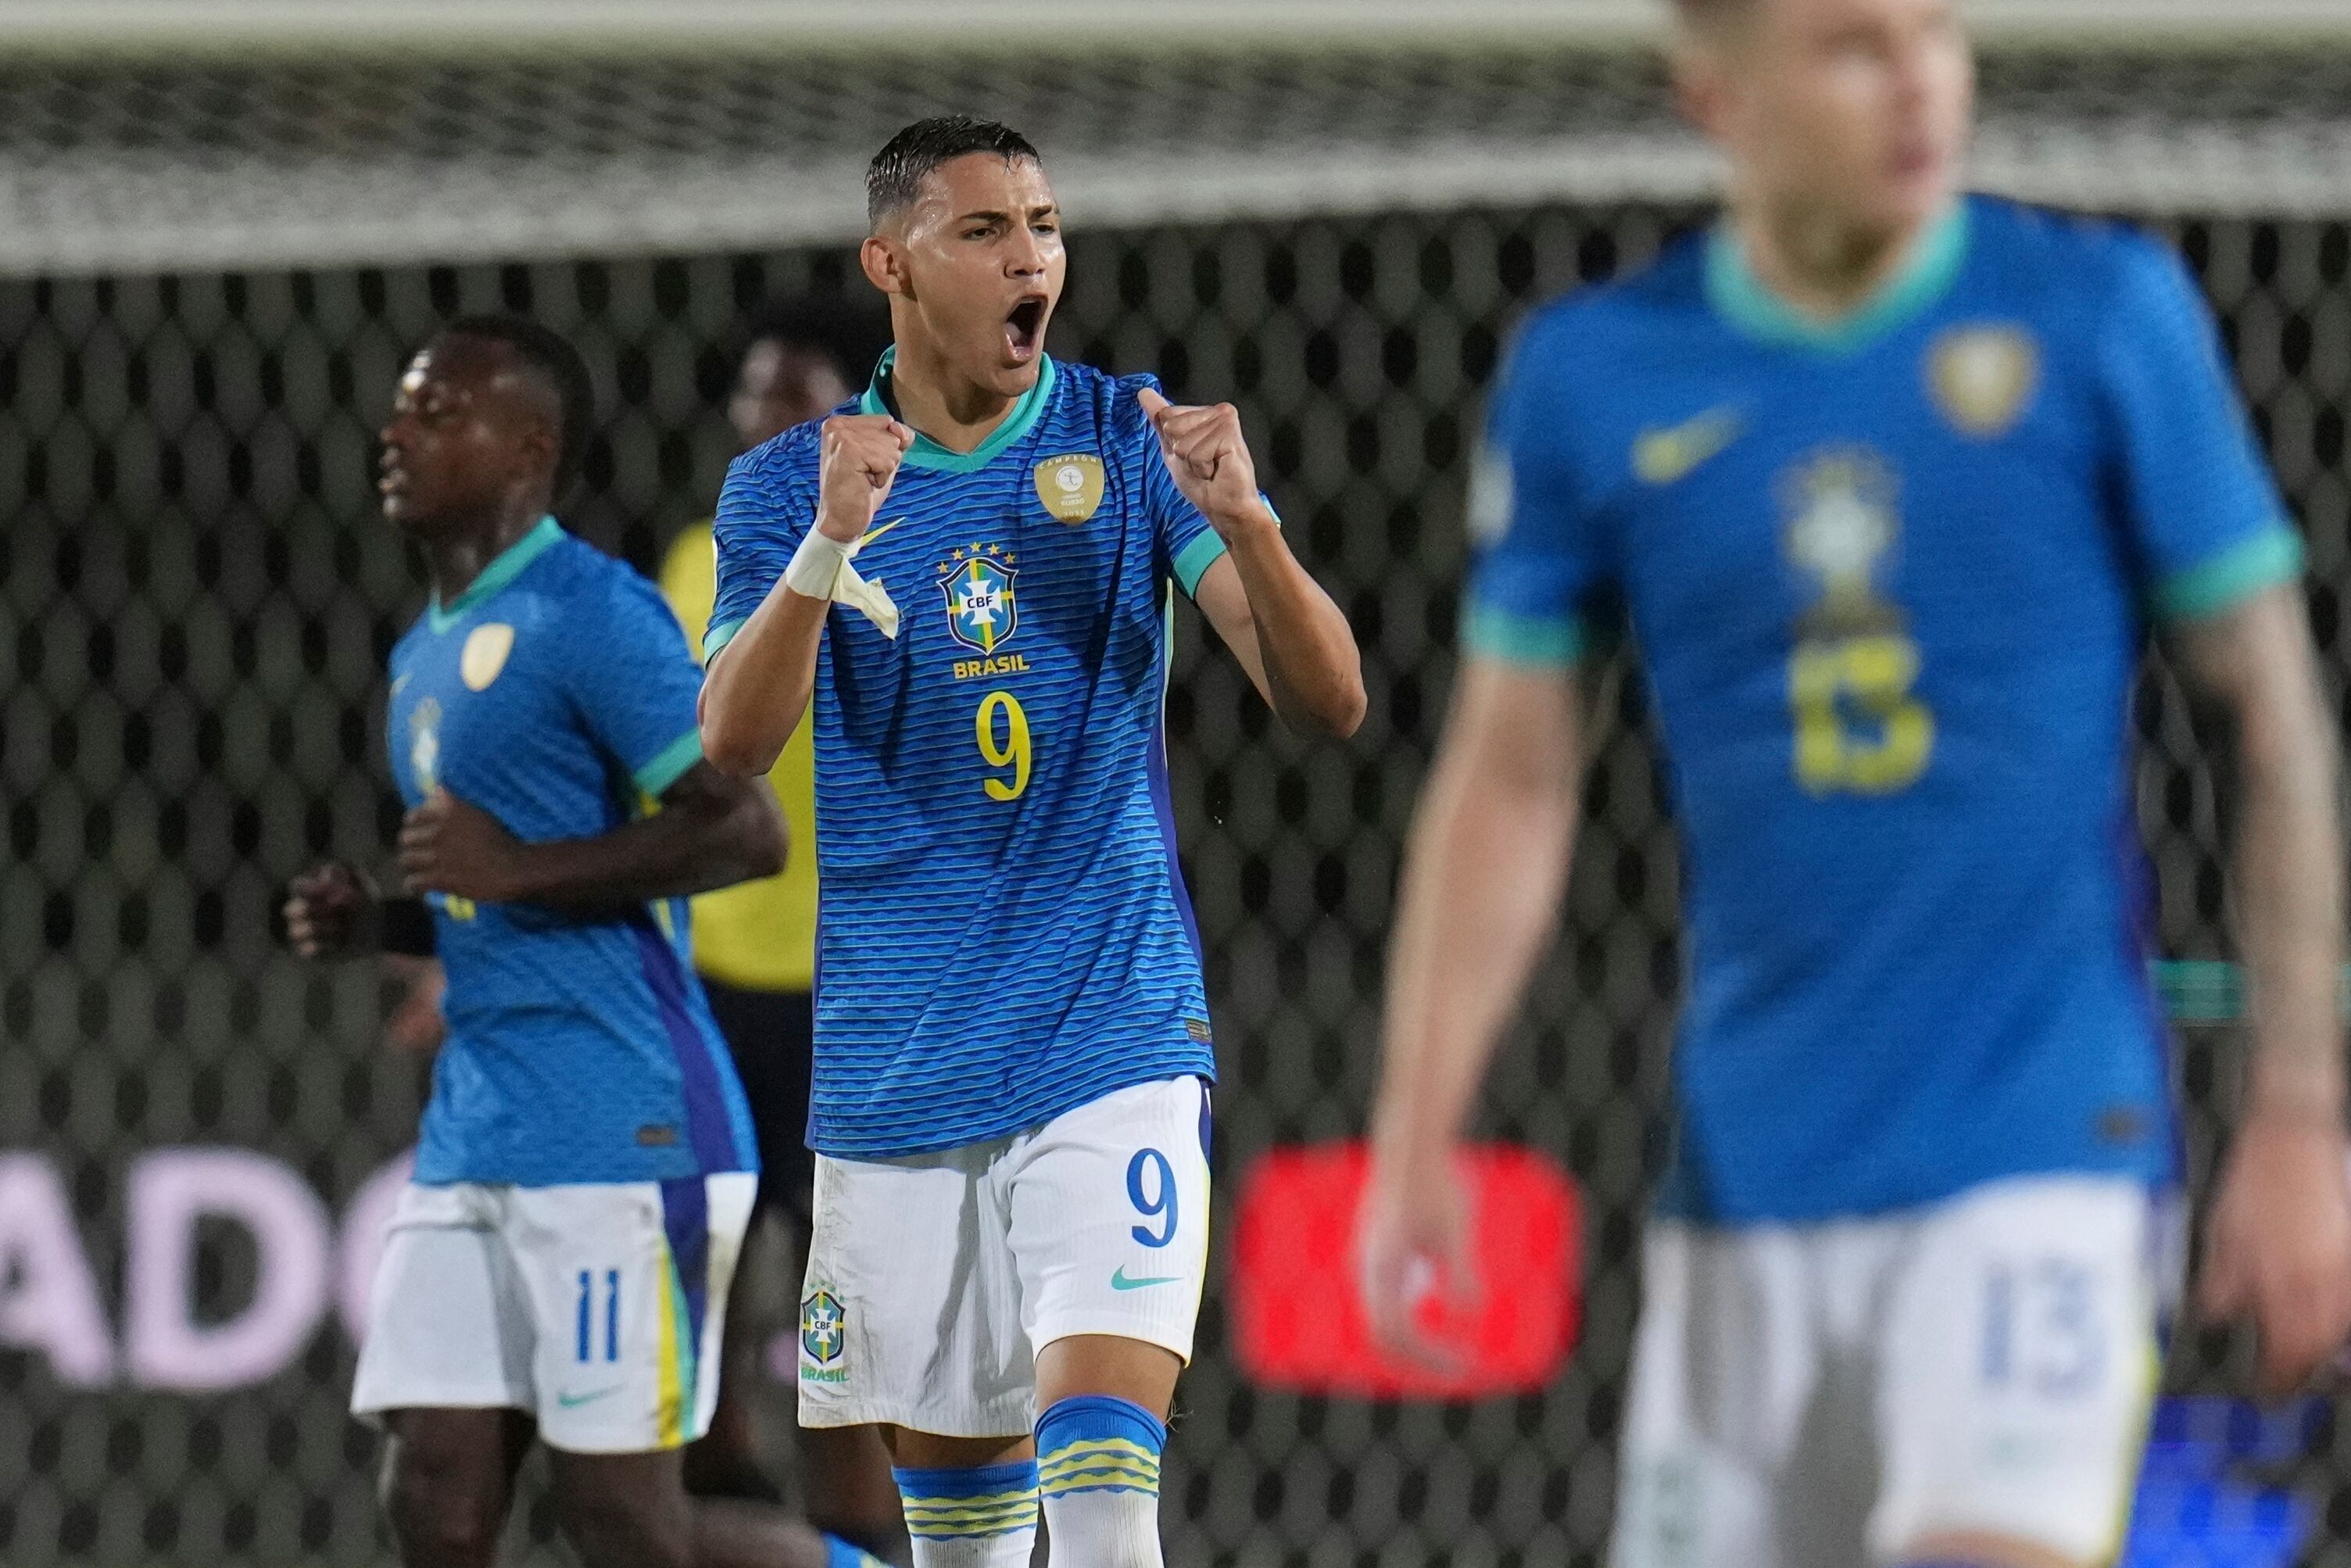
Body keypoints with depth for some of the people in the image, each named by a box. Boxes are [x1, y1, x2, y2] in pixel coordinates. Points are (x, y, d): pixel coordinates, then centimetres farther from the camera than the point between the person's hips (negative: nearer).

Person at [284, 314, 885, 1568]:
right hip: (472, 1136, 9)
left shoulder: (590, 613, -10)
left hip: (617, 1134, -9)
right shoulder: (425, 653, 19)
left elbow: (745, 831, -18)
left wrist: (517, 870, -21)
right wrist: (378, 925, 11)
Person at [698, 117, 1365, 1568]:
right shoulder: (791, 486, 1)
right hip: (897, 1059, 2)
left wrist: (1243, 522, -27)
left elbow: (1327, 702, -8)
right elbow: (734, 743, -14)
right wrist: (829, 547, -30)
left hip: (1114, 1040, -2)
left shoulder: (1132, 443, -1)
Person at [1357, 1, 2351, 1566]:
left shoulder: (2103, 312, -2)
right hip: (1745, 1187, 3)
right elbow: (1509, 783, 9)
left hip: (2039, 1156, -3)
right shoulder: (1589, 378, 3)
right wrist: (1417, 1138, 0)